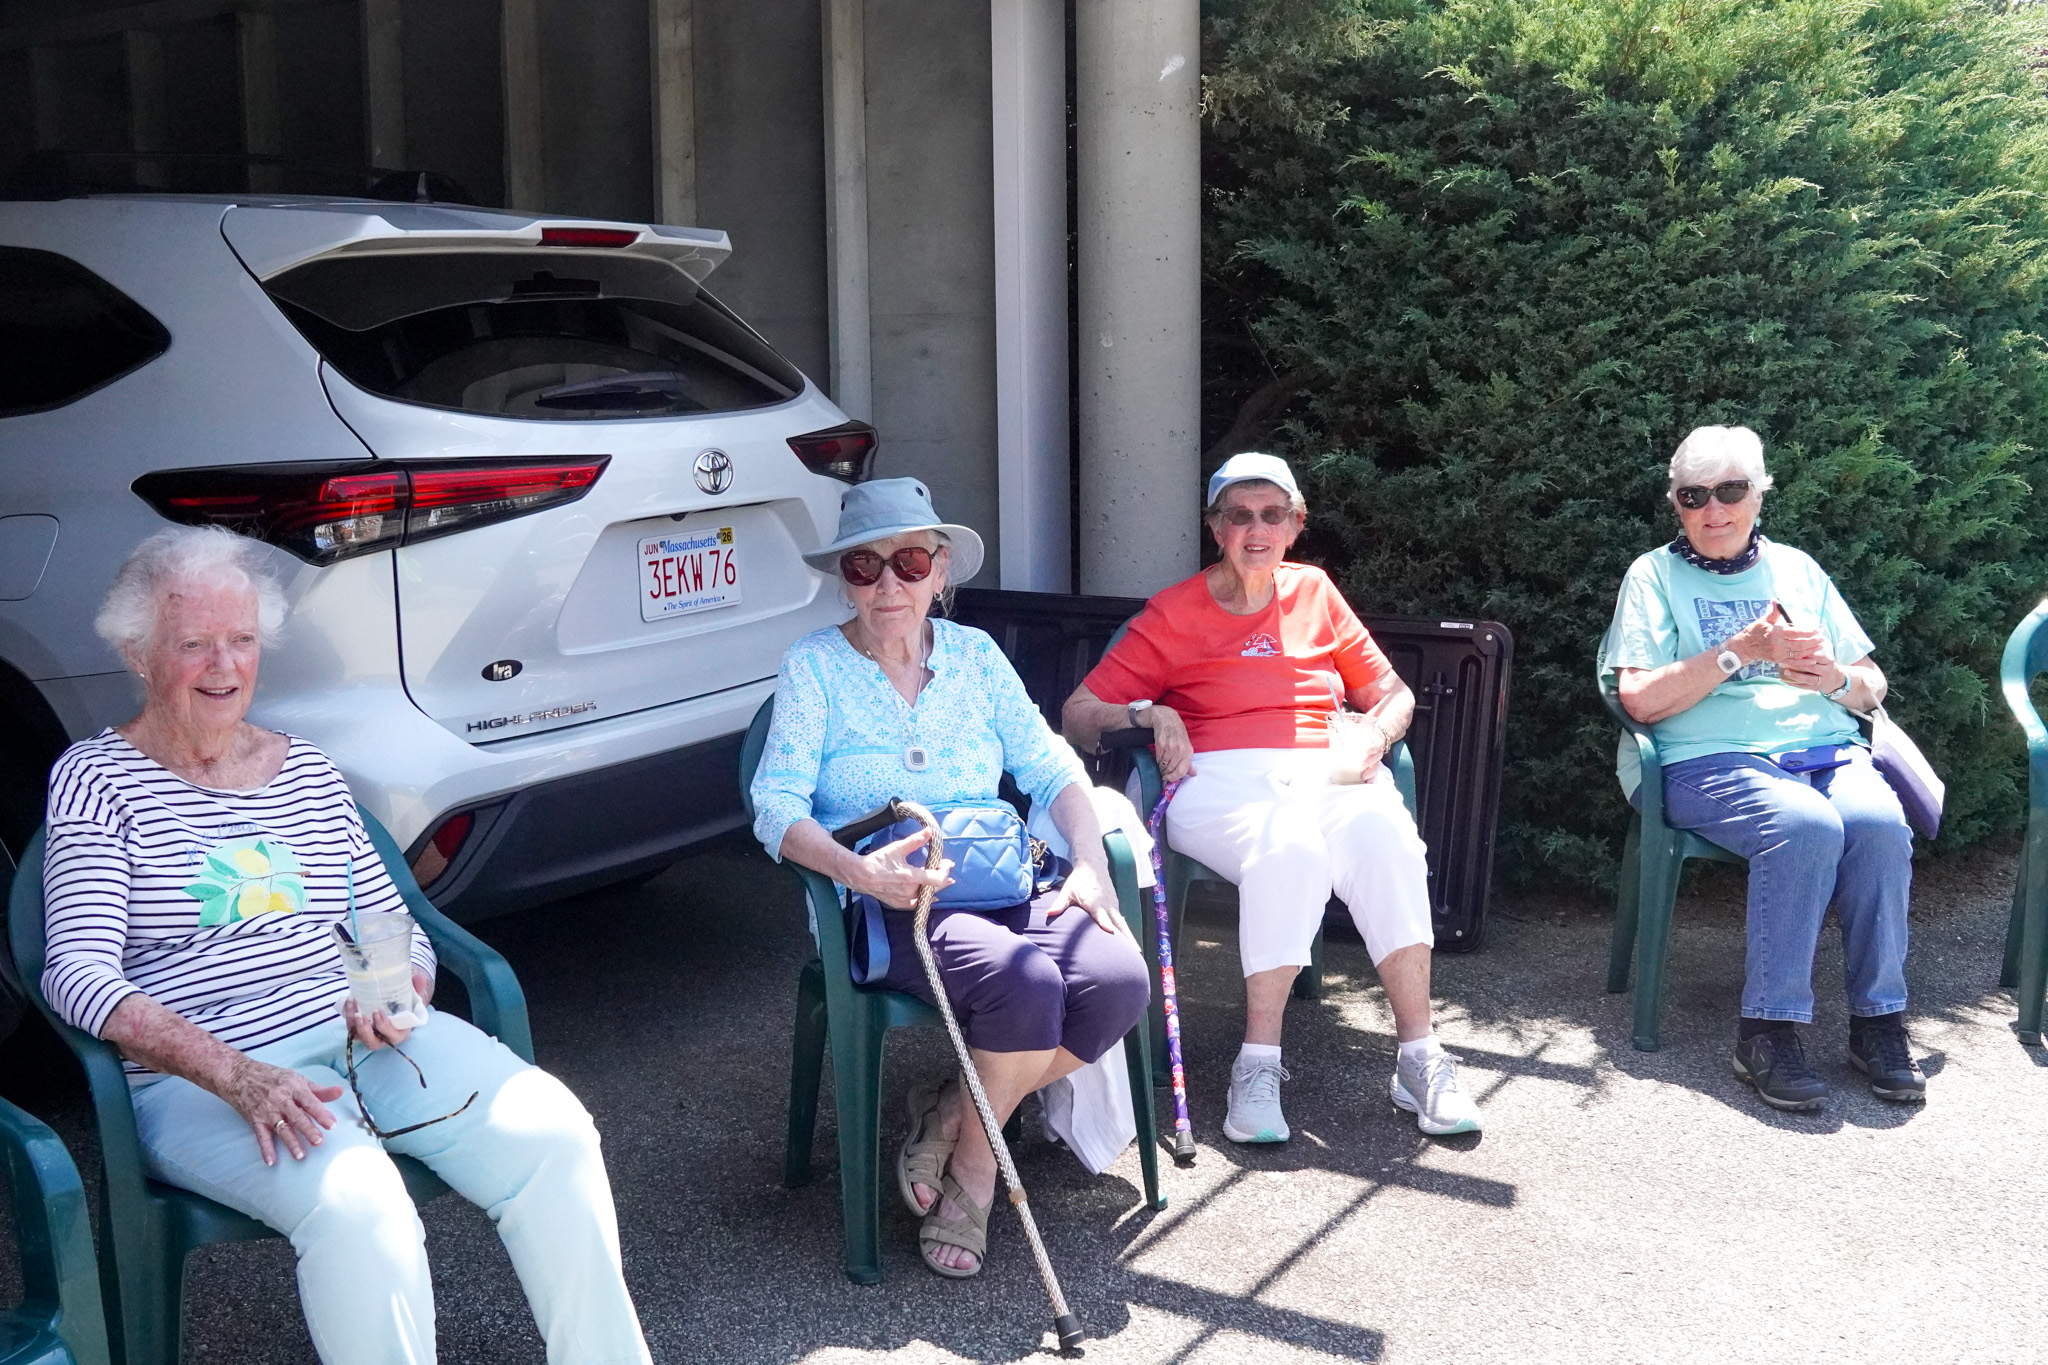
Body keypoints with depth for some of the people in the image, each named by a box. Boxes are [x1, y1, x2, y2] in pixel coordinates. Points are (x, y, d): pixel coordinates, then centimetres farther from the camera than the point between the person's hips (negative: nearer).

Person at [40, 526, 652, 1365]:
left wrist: (395, 993, -6)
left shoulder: (308, 772, 17)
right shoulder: (96, 778, 4)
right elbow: (79, 973, -8)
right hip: (197, 1079, -4)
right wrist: (236, 1076, -23)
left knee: (553, 1134, -22)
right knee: (353, 1203, -35)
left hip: (360, 1039, 4)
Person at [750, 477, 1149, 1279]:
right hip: (886, 908, -4)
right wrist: (858, 871, -26)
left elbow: (1051, 767, 12)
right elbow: (777, 805, -7)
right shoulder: (813, 667, 3)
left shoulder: (975, 655, 14)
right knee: (1024, 983, -32)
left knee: (1119, 979, -23)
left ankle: (950, 1117, -2)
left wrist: (1091, 866, -6)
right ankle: (972, 1171, -5)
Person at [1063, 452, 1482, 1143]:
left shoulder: (1313, 592, 21)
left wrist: (1372, 739, 1)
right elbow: (1078, 715, 7)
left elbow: (1392, 695, 23)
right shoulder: (1174, 614, 10)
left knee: (1384, 833, -32)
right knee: (1289, 847, -37)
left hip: (1322, 772, 3)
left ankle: (1418, 1058, -27)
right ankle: (1258, 1066, -29)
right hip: (1221, 781, -3)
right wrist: (1149, 715, -12)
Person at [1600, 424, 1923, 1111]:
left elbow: (1872, 687, 22)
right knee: (1807, 826, -34)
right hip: (1712, 762, -4)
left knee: (1881, 823, -29)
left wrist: (1838, 678, -2)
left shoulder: (1796, 568, 22)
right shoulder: (1655, 575, 10)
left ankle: (1878, 1021, -17)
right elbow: (1641, 698, -4)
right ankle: (1768, 1030, -27)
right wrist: (1742, 651, -11)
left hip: (1828, 747, 4)